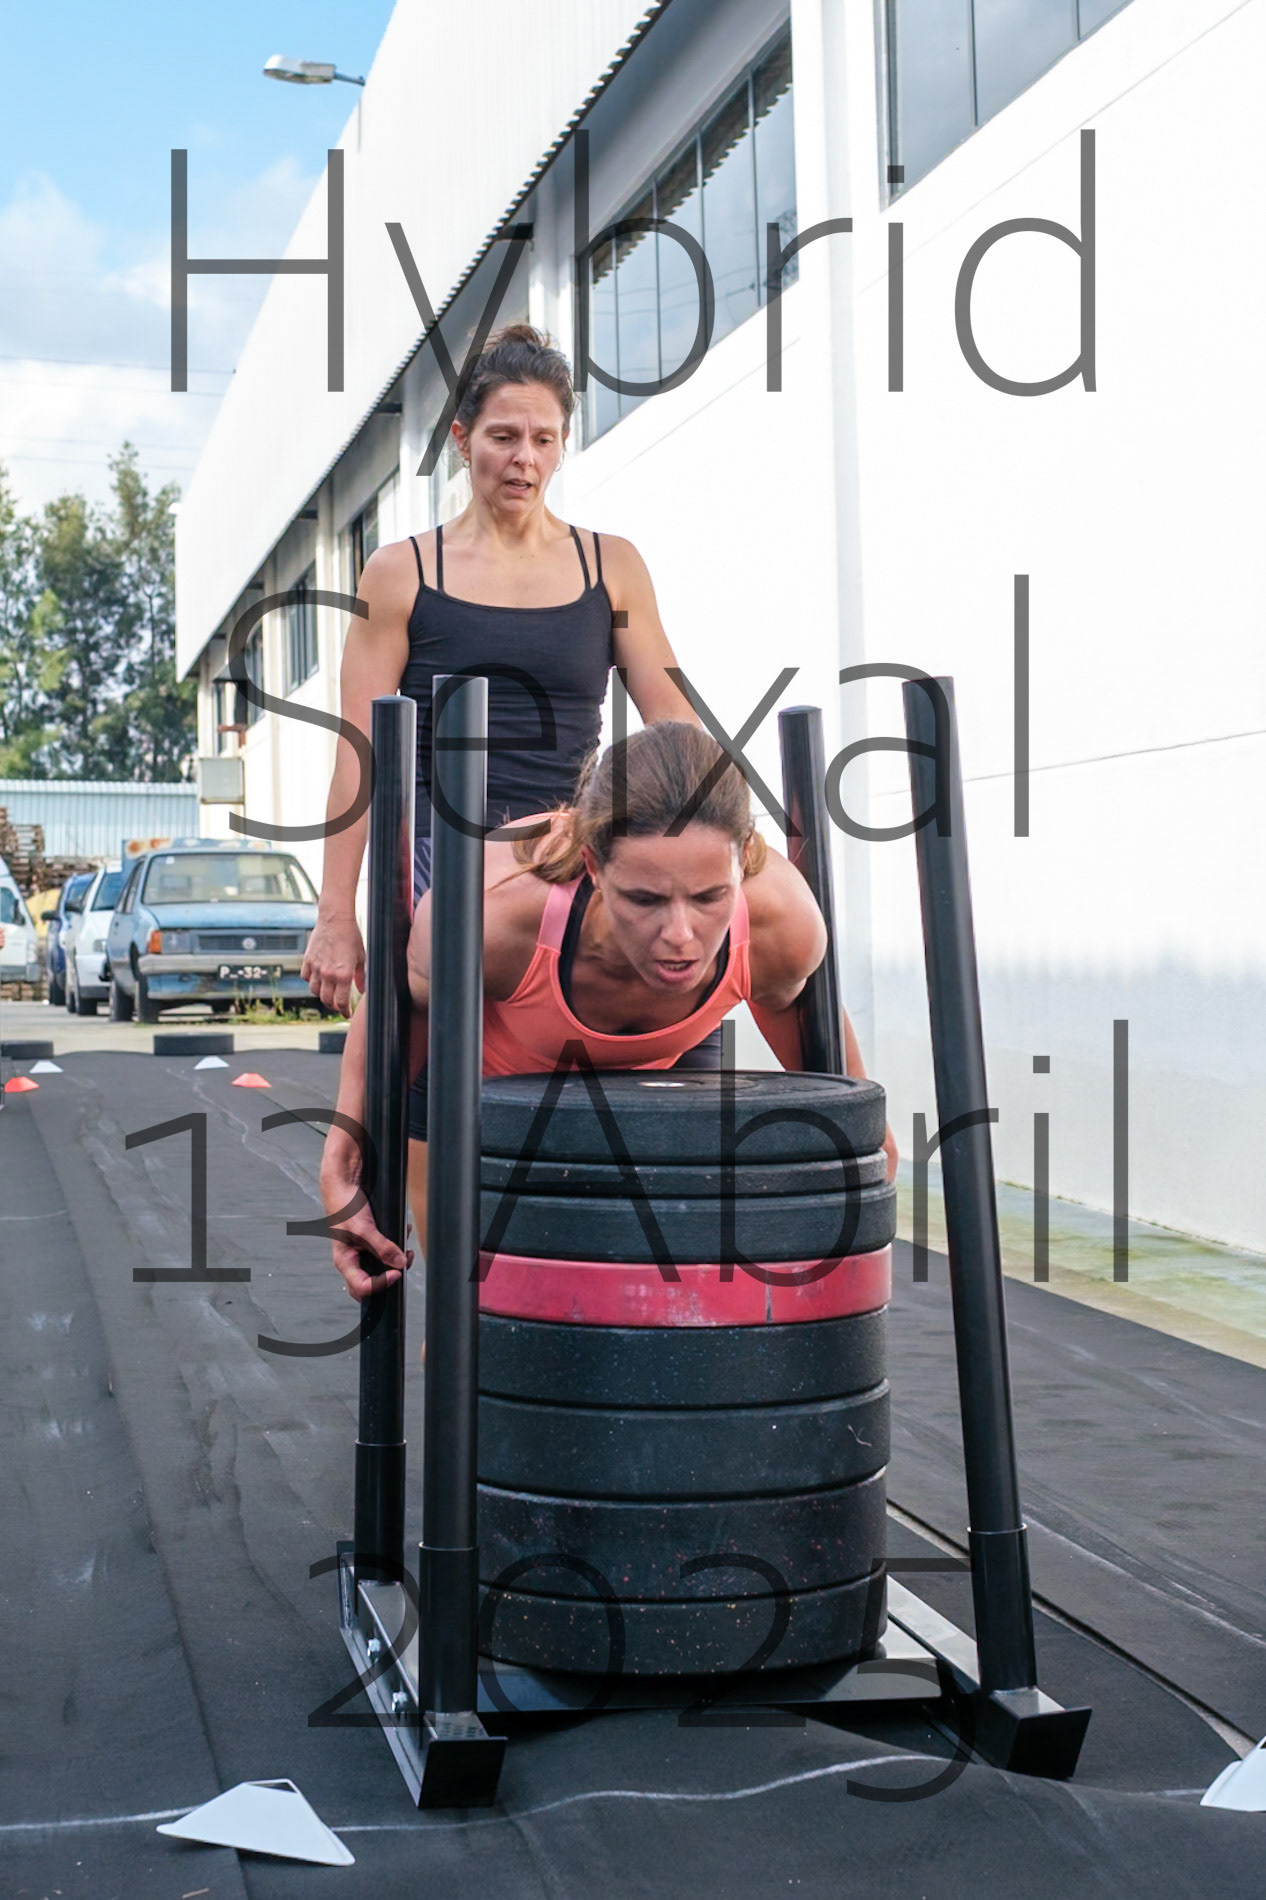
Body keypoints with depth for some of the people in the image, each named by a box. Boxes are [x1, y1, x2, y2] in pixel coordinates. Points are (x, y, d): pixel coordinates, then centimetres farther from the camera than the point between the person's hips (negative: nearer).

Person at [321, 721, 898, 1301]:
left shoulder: (784, 923, -37)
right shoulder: (492, 912, -45)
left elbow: (784, 994, -10)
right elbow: (401, 999, -21)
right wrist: (342, 1165, -21)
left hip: (640, 1079, 3)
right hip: (476, 1071, -2)